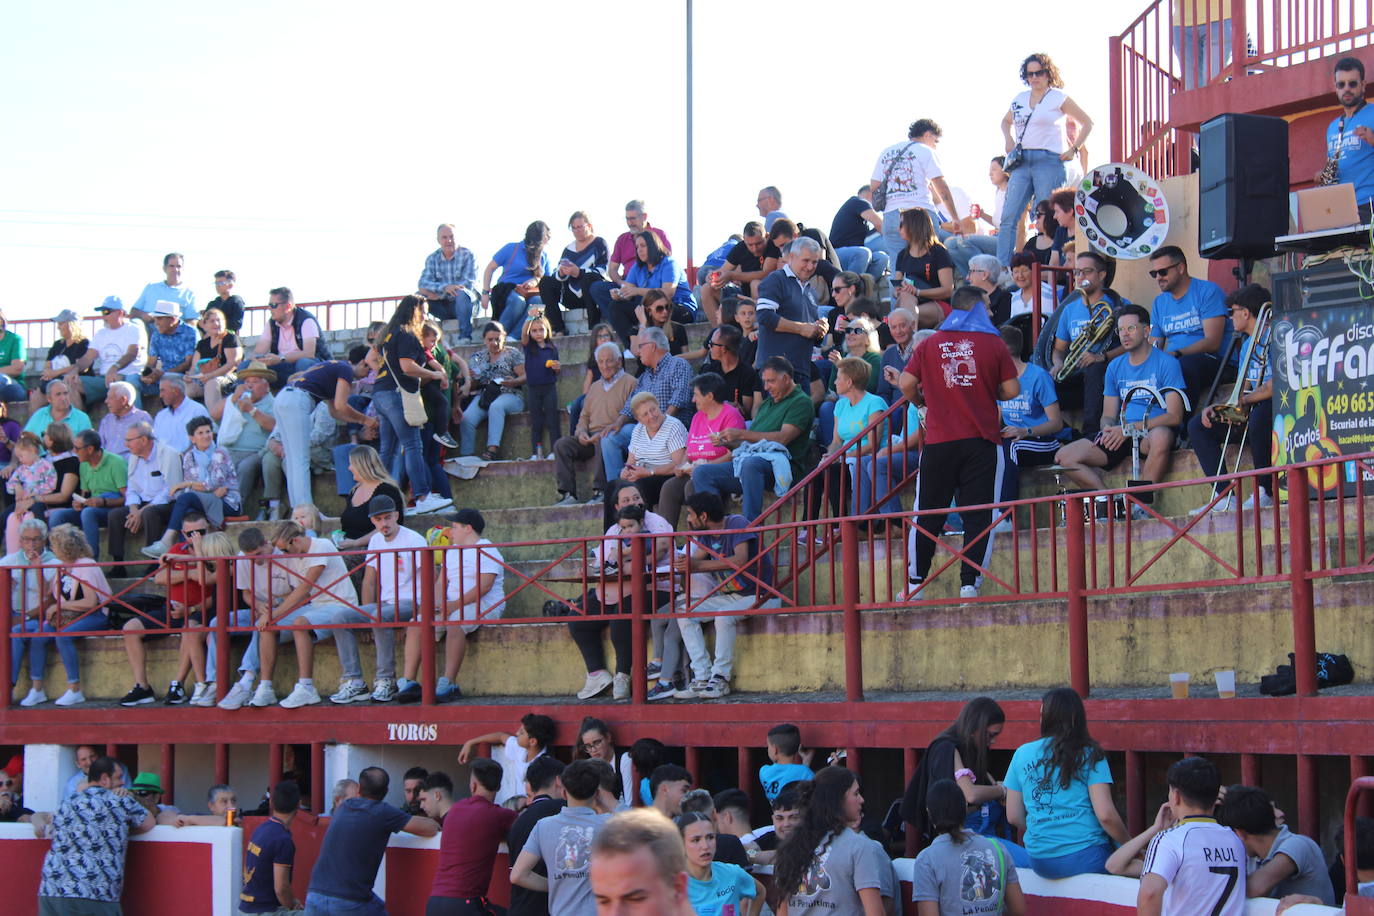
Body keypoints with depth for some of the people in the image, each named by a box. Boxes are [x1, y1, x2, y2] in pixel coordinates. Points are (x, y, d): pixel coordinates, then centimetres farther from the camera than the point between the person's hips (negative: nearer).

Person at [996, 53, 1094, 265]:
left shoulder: (1058, 98, 2)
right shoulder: (1020, 99, 15)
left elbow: (1087, 124, 6)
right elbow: (1006, 121, 34)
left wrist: (1073, 150, -1)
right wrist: (1008, 139, 14)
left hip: (1048, 161, -5)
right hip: (1022, 162, 5)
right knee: (1008, 217, -5)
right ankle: (1002, 267, -7)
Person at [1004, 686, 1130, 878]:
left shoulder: (1022, 754, 7)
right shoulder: (1090, 755, -2)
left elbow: (1013, 816, 11)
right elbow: (1105, 815, -9)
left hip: (1040, 862, 4)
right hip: (1086, 856, -4)